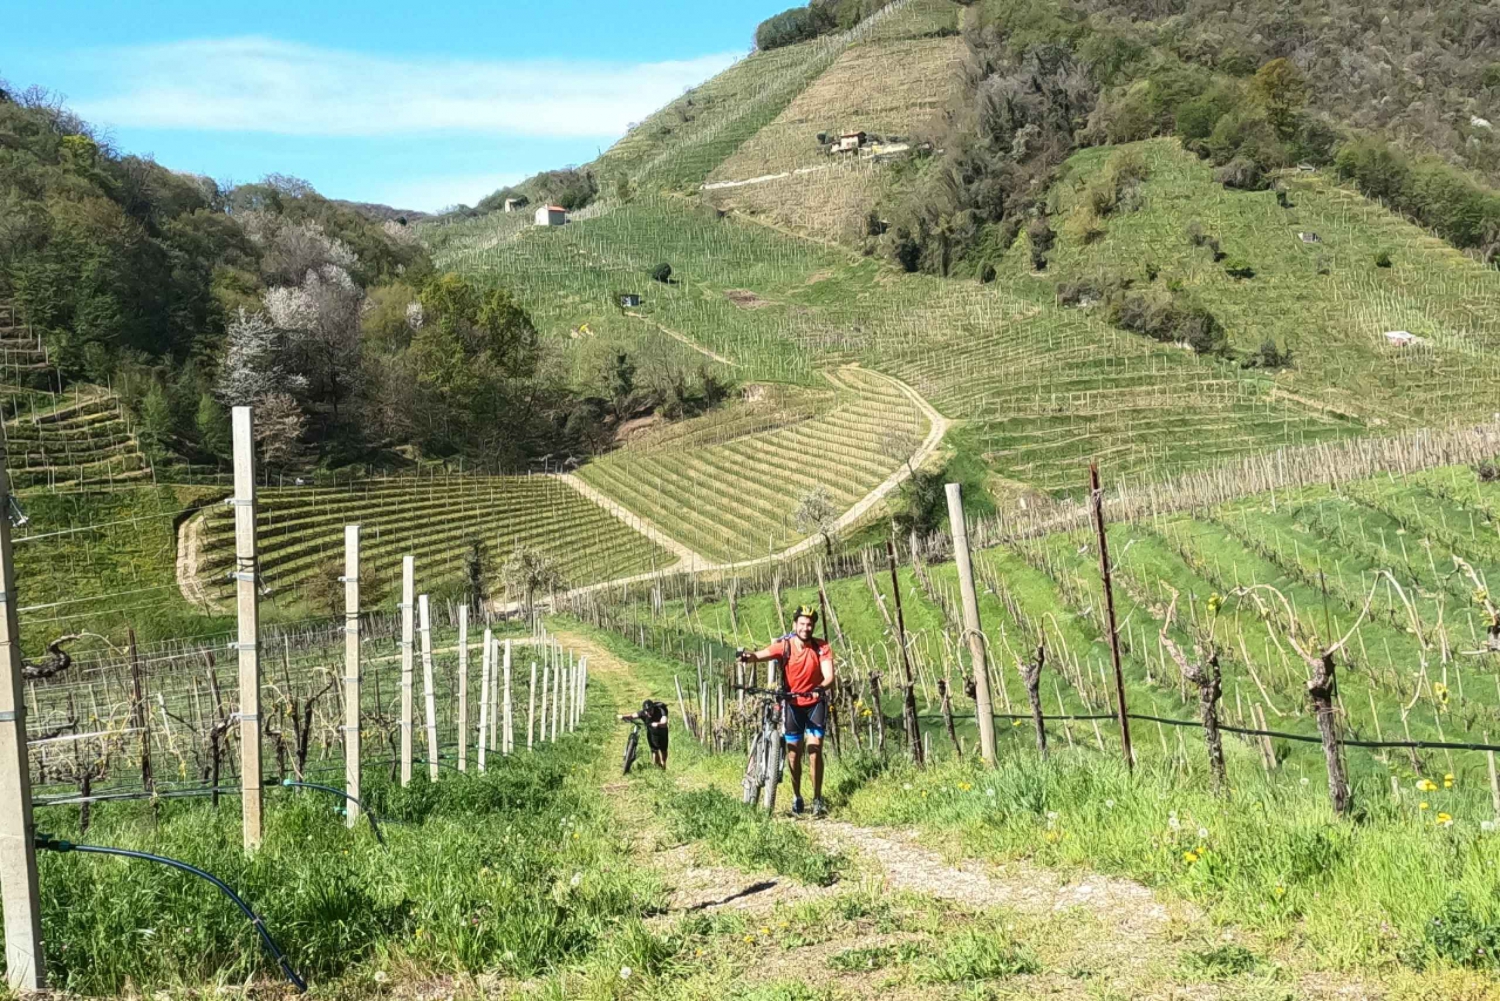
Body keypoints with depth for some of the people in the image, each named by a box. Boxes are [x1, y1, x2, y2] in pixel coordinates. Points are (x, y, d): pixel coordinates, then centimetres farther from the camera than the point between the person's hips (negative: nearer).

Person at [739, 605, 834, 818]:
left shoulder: (822, 648, -14)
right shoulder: (784, 646, -15)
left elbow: (829, 677, -22)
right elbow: (762, 655, -32)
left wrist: (821, 688, -45)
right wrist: (748, 656, -55)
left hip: (815, 702, -1)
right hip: (792, 703, 1)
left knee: (814, 749, -10)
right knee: (794, 751, 4)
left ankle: (818, 799, -4)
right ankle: (796, 798, 18)